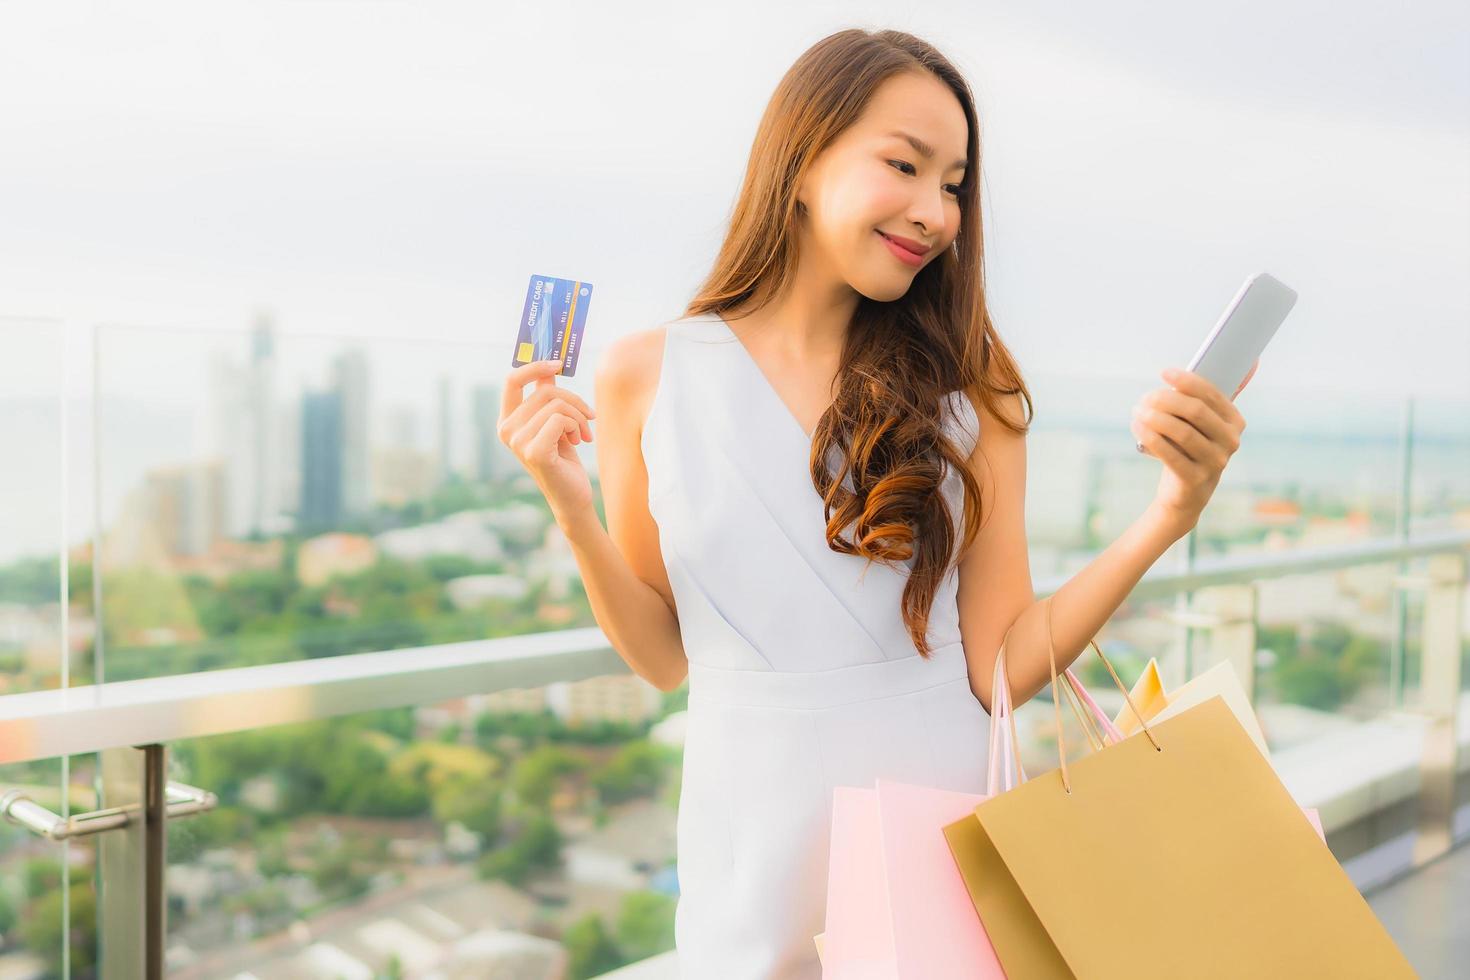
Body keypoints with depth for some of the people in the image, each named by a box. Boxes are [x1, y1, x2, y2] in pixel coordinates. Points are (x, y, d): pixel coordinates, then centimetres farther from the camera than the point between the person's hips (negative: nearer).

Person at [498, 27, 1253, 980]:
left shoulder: (968, 385, -4)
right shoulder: (648, 374, -4)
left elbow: (999, 668, -7)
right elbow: (664, 656, 1)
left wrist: (1167, 519, -17)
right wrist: (574, 511, -14)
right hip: (756, 845, 0)